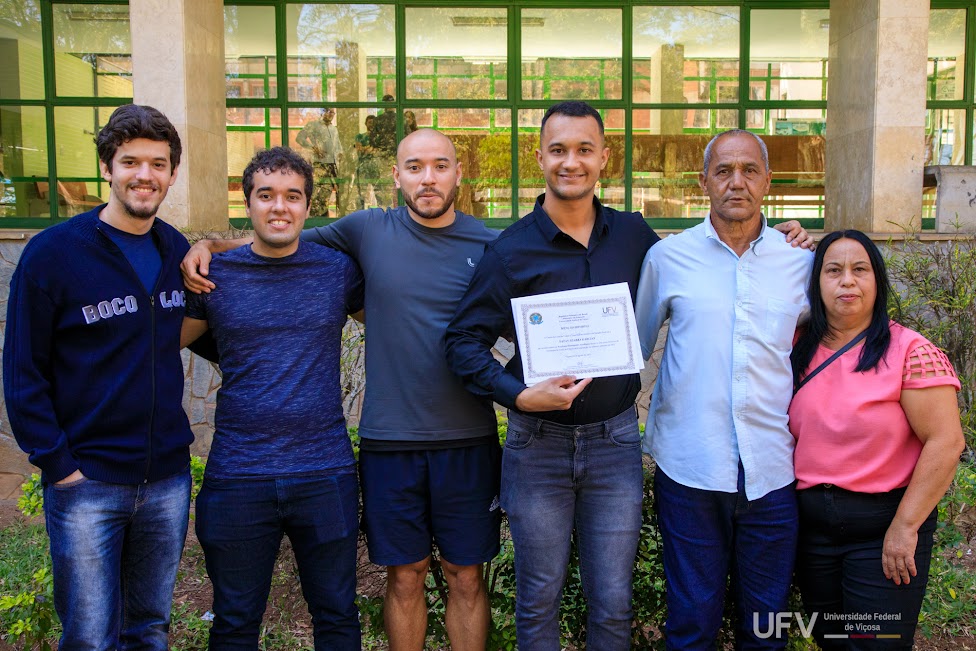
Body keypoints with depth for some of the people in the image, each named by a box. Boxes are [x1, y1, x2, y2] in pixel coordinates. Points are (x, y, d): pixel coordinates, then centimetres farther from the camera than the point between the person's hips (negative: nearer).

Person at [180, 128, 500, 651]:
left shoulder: (490, 245, 0)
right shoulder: (368, 231, 1)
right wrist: (208, 247, -3)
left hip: (468, 440, 0)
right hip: (388, 439, 0)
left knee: (466, 577, 11)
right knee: (404, 577, 12)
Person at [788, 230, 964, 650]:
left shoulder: (909, 351, -12)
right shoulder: (802, 350, 3)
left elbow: (945, 443, -15)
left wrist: (905, 528, -15)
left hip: (883, 526, -5)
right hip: (812, 527, 5)